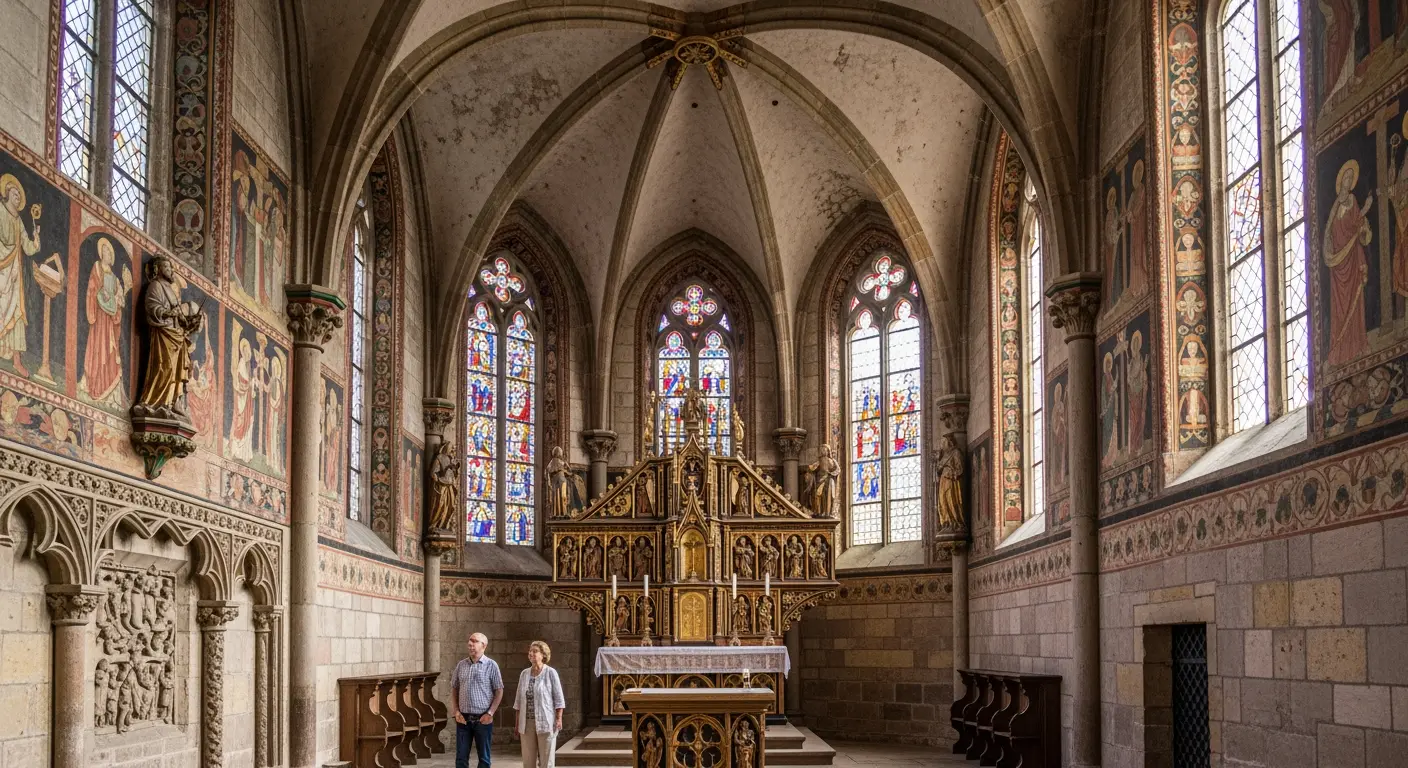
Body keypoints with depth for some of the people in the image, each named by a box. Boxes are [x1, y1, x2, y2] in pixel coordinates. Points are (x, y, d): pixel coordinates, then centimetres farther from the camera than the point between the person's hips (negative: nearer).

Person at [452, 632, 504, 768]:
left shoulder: (491, 665, -3)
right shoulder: (461, 665, 7)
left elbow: (499, 691, -3)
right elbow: (454, 689, 12)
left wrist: (490, 713, -11)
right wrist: (456, 711, 0)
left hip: (483, 719, -3)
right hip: (463, 719, 3)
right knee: (461, 757, 3)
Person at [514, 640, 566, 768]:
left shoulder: (551, 673, -4)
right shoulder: (524, 674, 9)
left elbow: (559, 698, -5)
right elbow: (519, 700, 13)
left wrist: (559, 719, -12)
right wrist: (517, 723, 10)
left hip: (545, 722, -5)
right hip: (527, 723, 5)